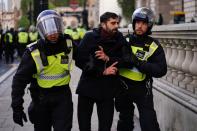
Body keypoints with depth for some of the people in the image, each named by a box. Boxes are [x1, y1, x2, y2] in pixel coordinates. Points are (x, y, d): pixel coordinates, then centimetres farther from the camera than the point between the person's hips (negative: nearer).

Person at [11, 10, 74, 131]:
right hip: (41, 97, -1)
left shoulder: (68, 43, -10)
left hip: (63, 96, 1)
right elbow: (20, 80, -12)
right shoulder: (33, 53, -17)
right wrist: (17, 107, -14)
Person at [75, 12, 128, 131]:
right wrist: (102, 71, -19)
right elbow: (80, 61, -14)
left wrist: (108, 58, -22)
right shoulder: (90, 37, -6)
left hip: (108, 89, 1)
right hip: (87, 86, -1)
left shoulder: (120, 40, 0)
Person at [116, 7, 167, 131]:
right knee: (125, 120, 21)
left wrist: (138, 62, -26)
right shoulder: (125, 40, 1)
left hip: (142, 89, -3)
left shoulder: (154, 46, -9)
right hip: (122, 87, 3)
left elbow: (161, 70, -18)